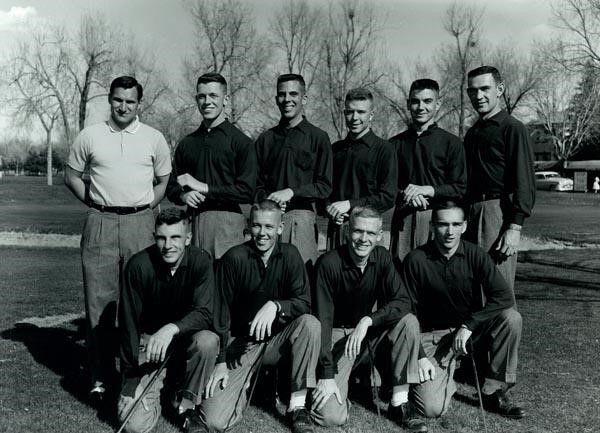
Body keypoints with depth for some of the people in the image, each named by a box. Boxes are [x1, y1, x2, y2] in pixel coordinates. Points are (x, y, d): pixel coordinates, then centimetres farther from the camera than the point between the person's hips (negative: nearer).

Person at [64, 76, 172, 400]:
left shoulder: (154, 138, 5)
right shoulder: (89, 136, 5)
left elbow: (165, 181, 12)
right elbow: (71, 175, 13)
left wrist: (144, 209, 2)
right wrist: (95, 204, 3)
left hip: (140, 223, 0)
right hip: (100, 224, 0)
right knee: (99, 299, 3)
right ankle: (100, 376, 11)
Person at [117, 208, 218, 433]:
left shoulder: (200, 261, -13)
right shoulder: (139, 265, -15)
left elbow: (204, 314, -22)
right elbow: (128, 324, -11)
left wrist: (172, 328, -42)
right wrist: (130, 384, -13)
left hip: (185, 338, 1)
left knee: (208, 341, -35)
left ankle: (187, 406, -9)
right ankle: (156, 388, 20)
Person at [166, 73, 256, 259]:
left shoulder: (241, 142, -1)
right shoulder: (186, 144, 15)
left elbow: (246, 192, -9)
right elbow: (171, 186, 20)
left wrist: (204, 188, -9)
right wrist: (183, 195, -3)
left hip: (227, 223, -4)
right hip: (192, 221, 4)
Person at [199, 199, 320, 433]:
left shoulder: (289, 255, -3)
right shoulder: (233, 258, -9)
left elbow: (304, 302, -11)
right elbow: (221, 314, -6)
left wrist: (275, 305, -31)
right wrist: (221, 362, -11)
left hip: (278, 340, 2)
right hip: (241, 343, -1)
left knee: (310, 324, -31)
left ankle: (297, 406, -17)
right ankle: (248, 382, 15)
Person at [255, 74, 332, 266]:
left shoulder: (318, 138, 6)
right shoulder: (266, 139, 16)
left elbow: (324, 187, 0)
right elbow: (257, 183, 17)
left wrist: (291, 192, -12)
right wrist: (267, 199, -4)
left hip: (302, 217, -2)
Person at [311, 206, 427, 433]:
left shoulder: (382, 257, -4)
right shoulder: (329, 263, -18)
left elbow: (403, 302, -13)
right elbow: (323, 319, -19)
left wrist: (368, 320, -29)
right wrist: (327, 375, -24)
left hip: (370, 336, 4)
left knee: (408, 321, -24)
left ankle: (399, 404, -15)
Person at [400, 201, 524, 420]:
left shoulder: (475, 255, -7)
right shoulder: (416, 260, -12)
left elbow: (504, 297, -16)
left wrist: (469, 325, -24)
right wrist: (420, 356, -14)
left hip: (470, 330, 2)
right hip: (432, 335, -2)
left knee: (511, 318, -27)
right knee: (433, 409, -20)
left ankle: (493, 392, -10)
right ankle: (446, 373, 16)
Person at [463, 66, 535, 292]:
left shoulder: (513, 129, -5)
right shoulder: (472, 132, 18)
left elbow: (525, 183, -11)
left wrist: (515, 228, -17)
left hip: (498, 212, -7)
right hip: (470, 212, 7)